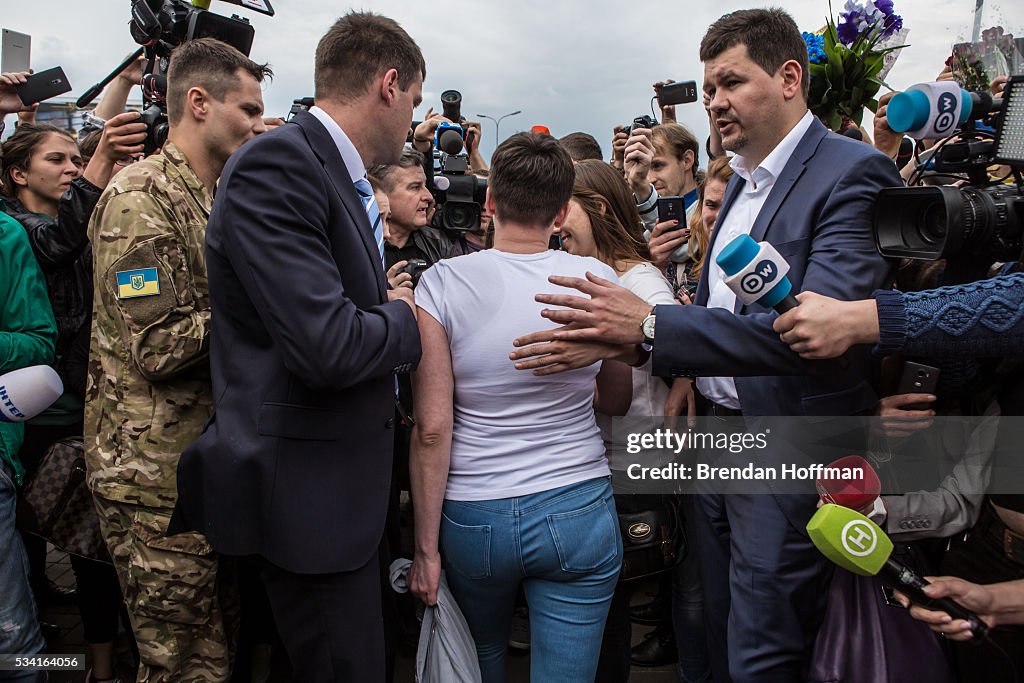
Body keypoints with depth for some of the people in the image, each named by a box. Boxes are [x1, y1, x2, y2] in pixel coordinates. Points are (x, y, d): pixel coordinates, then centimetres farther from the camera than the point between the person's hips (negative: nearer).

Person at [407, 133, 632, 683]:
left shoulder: (442, 282, -12)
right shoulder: (597, 280, -7)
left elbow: (431, 428, -14)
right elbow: (617, 402, 6)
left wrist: (426, 547, -5)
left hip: (472, 519, 0)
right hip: (579, 513, 0)